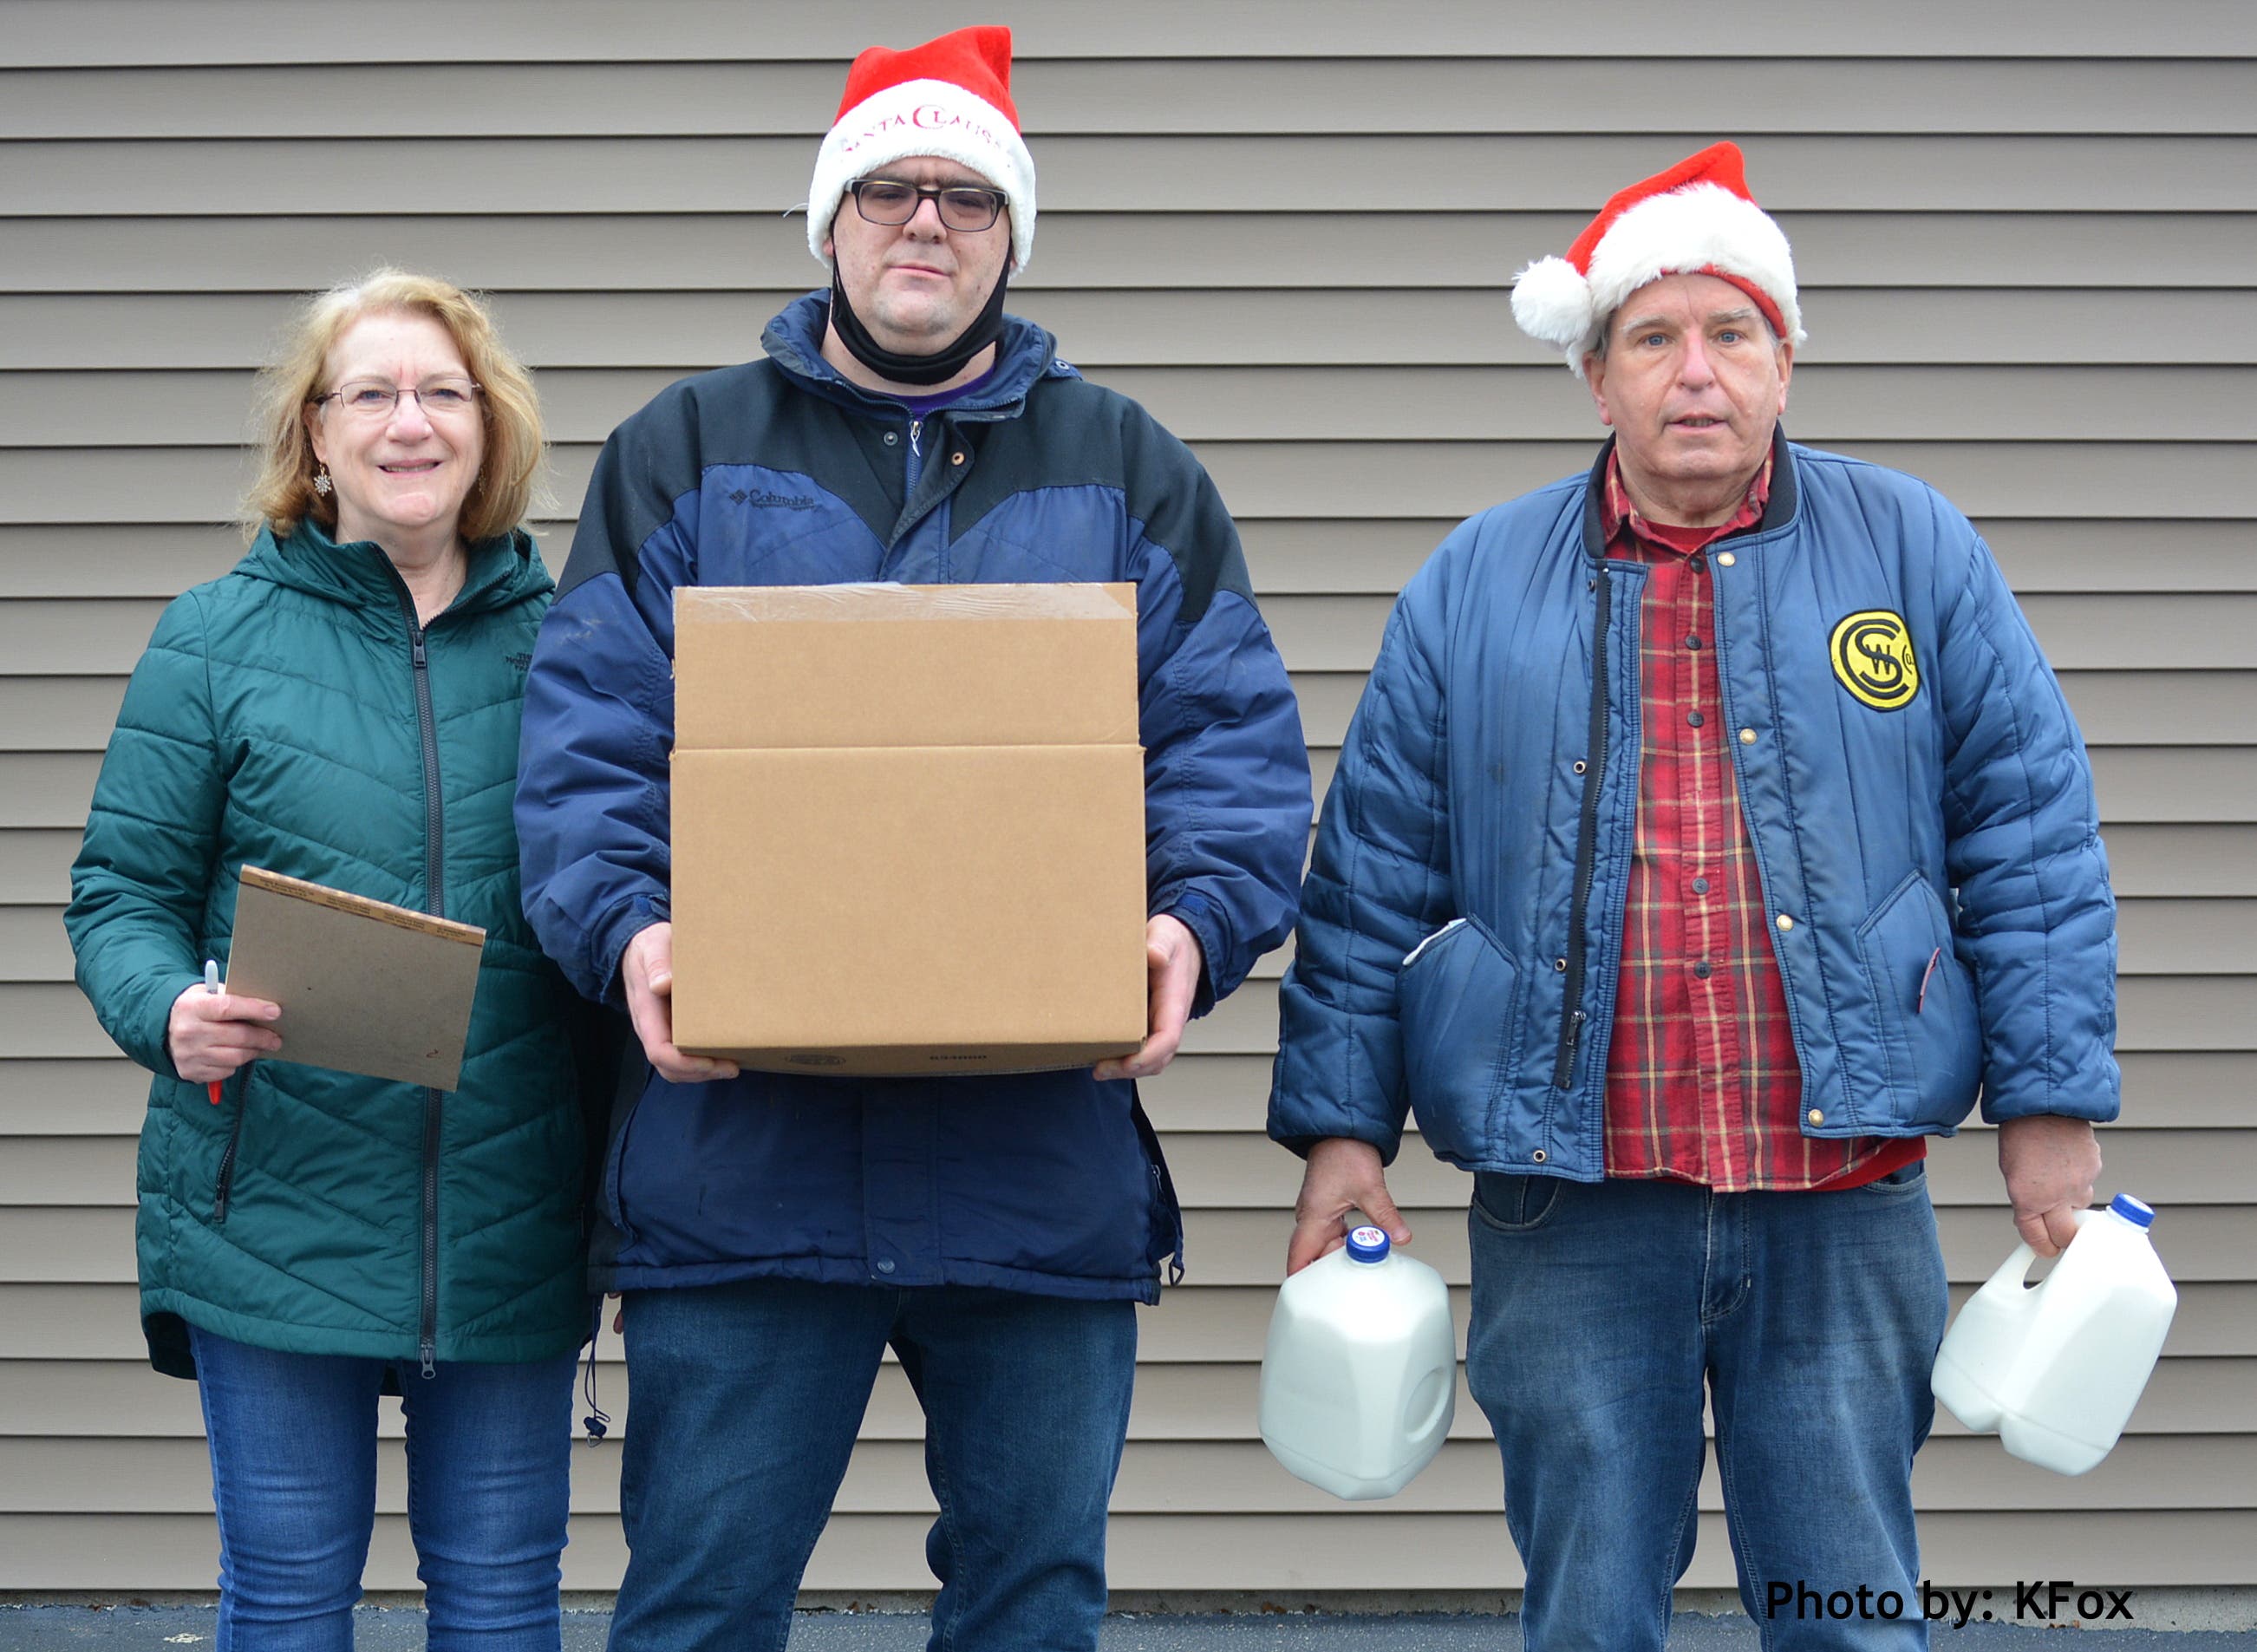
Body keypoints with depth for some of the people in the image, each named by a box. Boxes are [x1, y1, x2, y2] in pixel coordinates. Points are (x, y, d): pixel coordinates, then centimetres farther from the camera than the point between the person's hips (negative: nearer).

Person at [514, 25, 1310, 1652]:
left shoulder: (1130, 475, 12)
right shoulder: (685, 457, 10)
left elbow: (1236, 746, 5)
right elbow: (589, 740, 2)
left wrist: (1197, 923, -14)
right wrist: (626, 928, -16)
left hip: (1044, 1159, 1)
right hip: (740, 1142, -1)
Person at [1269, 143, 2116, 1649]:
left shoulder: (1913, 551, 5)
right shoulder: (1477, 585, 7)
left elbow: (2033, 834, 4)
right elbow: (1372, 879, 7)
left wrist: (2051, 1102, -2)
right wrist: (1341, 1126, 2)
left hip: (1843, 1204, 0)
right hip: (1570, 1211, 1)